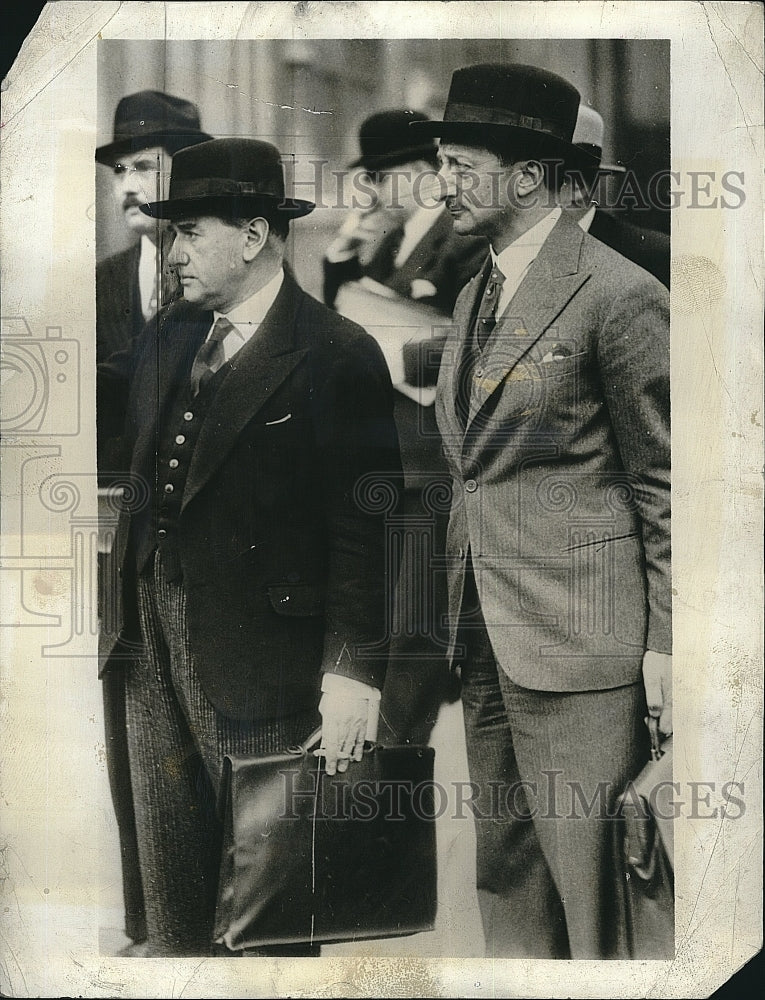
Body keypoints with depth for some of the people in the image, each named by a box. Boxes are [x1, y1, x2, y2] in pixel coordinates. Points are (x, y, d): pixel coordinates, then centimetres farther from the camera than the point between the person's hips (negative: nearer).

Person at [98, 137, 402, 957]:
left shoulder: (338, 357, -11)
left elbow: (366, 526, -13)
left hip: (258, 669, -6)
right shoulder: (167, 336, 10)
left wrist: (354, 668, -17)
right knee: (170, 897, 17)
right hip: (156, 657, 6)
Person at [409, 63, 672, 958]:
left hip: (578, 638, -8)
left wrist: (665, 646, -11)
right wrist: (462, 611, 17)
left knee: (589, 877, -2)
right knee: (504, 871, 16)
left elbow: (666, 484, -9)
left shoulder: (619, 295, -11)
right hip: (486, 636, 8)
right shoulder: (475, 295, 15)